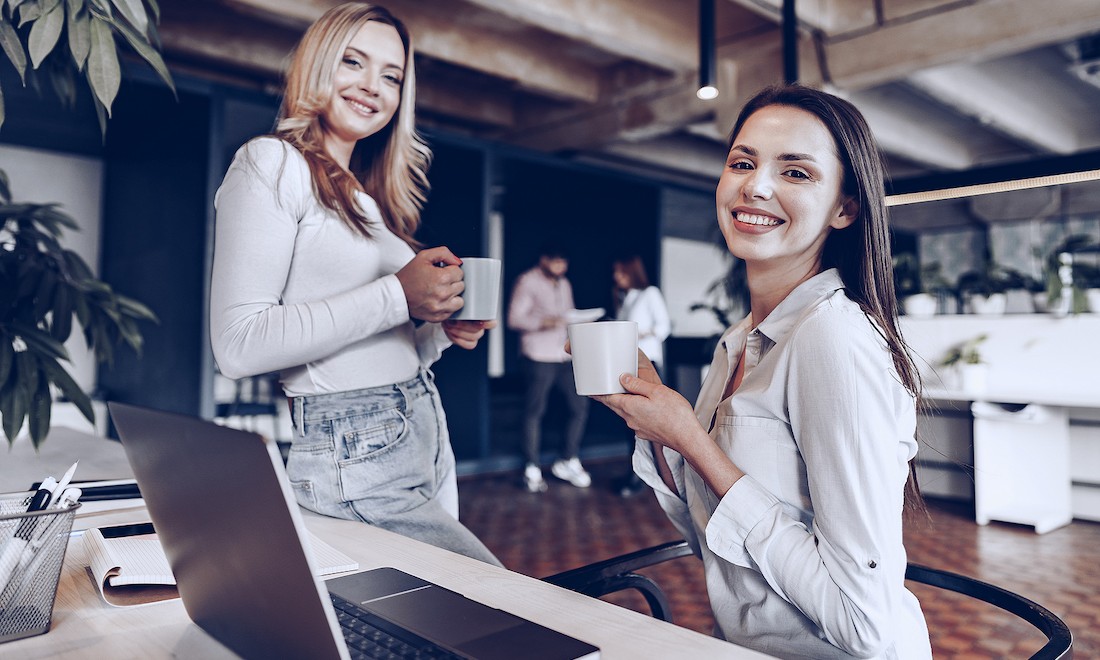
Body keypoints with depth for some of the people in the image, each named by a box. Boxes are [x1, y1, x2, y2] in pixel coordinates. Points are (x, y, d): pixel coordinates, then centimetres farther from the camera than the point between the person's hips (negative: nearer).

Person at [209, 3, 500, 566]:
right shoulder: (272, 165, -5)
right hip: (354, 457, -8)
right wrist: (397, 297, -21)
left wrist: (442, 329, 0)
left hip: (427, 436, 8)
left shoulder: (372, 198, 18)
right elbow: (238, 345, -19)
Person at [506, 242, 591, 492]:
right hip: (539, 357, -7)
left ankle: (568, 462, 20)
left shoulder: (564, 285, 18)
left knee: (579, 406, 5)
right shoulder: (527, 282, -5)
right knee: (534, 411, 1)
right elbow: (514, 318, -12)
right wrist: (543, 323, -25)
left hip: (566, 356, 7)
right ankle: (532, 469, 13)